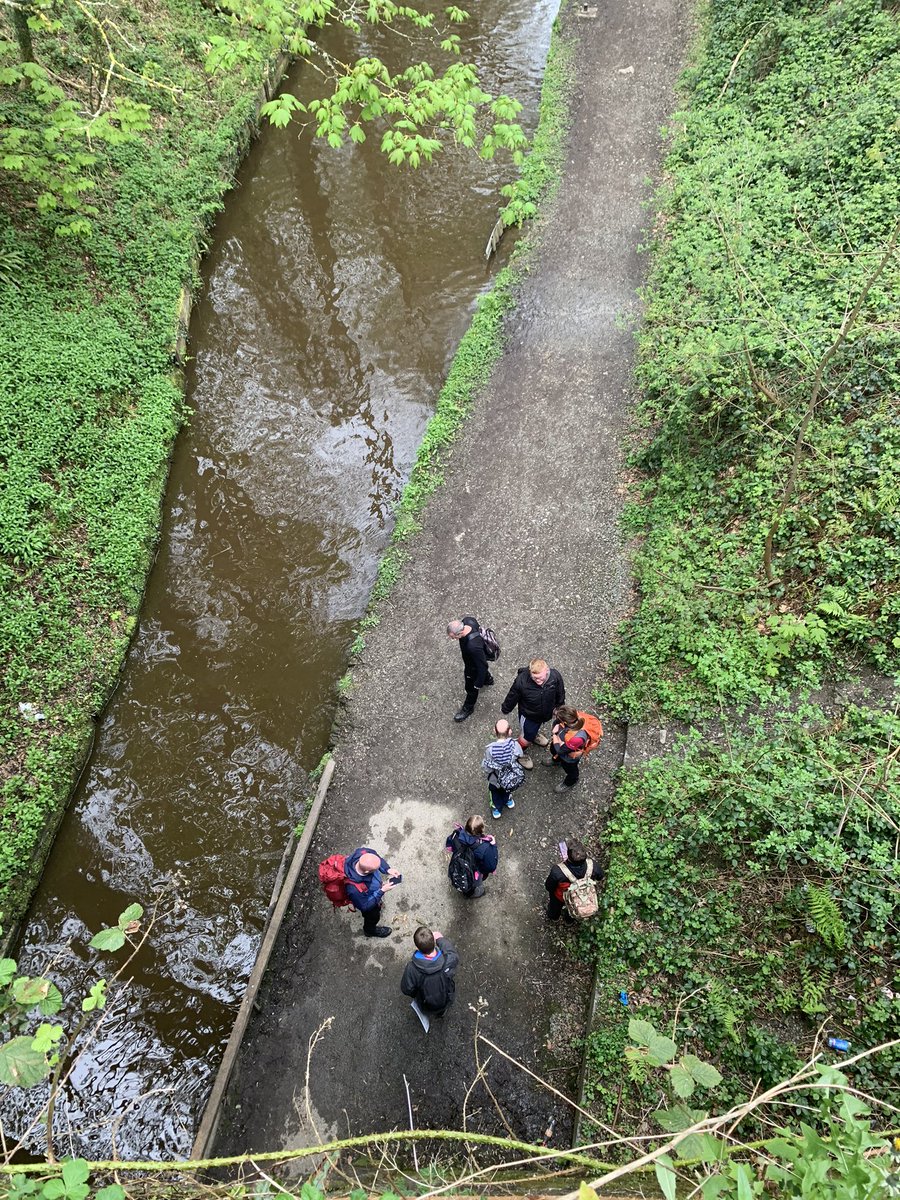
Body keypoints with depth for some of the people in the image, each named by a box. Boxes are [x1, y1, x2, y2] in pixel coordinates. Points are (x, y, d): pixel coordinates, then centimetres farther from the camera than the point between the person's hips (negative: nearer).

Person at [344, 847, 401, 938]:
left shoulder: (363, 853, -38)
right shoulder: (355, 889, -49)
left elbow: (377, 857, -13)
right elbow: (364, 906, -28)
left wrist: (388, 870, -26)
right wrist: (382, 891, -31)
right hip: (369, 902, -4)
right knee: (373, 916, 30)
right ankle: (370, 930, 61)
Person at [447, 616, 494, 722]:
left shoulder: (473, 646, -50)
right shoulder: (466, 621, -31)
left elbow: (482, 665, -35)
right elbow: (474, 619, -3)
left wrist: (479, 683, -21)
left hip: (474, 666, -7)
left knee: (471, 688, 21)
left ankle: (468, 708, 49)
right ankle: (488, 680, 72)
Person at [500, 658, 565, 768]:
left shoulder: (555, 676, -32)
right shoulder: (522, 681, -40)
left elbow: (560, 692, -8)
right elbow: (512, 697, -19)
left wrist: (559, 706, 8)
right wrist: (505, 709, -1)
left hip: (546, 712, 3)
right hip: (528, 715, -3)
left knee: (537, 725, 35)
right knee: (527, 737, 18)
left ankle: (534, 734, 69)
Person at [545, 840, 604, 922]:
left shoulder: (557, 872, -47)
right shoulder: (592, 865, -40)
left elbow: (549, 887, -25)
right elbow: (600, 876, -14)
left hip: (561, 897, -2)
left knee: (556, 905, 36)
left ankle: (553, 917, 67)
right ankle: (570, 921, 68)